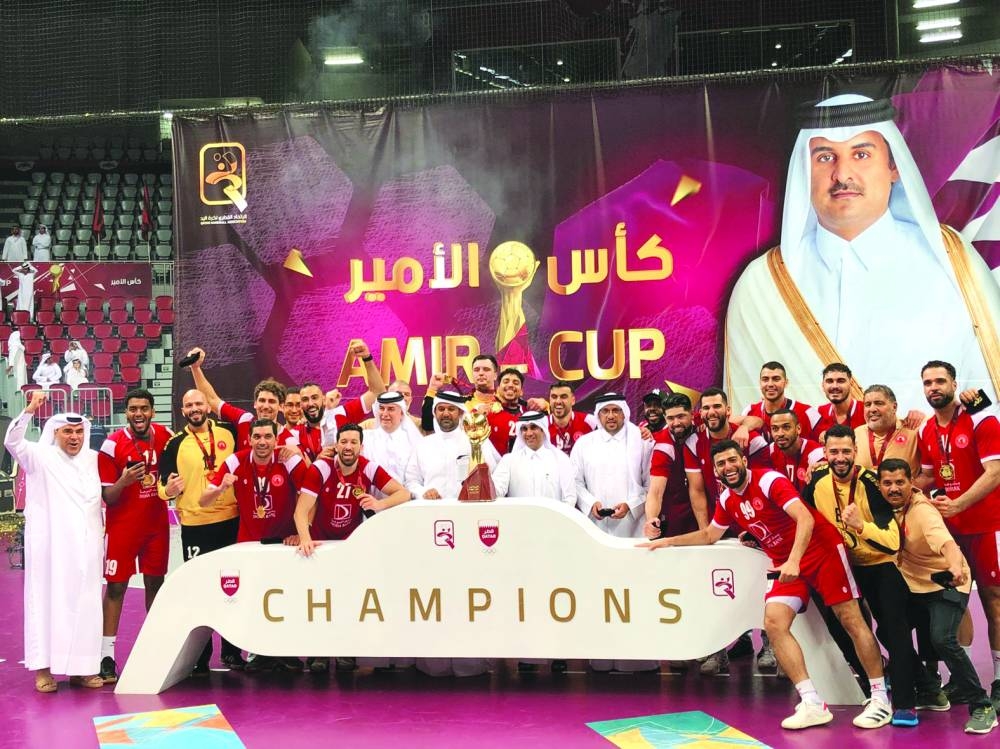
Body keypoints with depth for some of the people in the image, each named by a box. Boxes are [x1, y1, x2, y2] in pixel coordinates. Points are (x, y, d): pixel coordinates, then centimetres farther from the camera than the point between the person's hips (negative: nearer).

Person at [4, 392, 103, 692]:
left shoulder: (94, 459, 12)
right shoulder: (40, 456, -1)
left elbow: (106, 493, 22)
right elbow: (12, 441, -18)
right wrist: (30, 409, -30)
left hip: (84, 546, 4)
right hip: (49, 545, -4)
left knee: (83, 604, 4)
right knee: (47, 601, -3)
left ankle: (81, 667, 10)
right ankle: (43, 667, 0)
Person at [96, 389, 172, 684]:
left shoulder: (166, 436, -1)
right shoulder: (112, 445, -13)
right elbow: (107, 497, -11)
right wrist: (124, 481, -30)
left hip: (157, 524, 4)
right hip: (122, 527, -4)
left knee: (155, 583, 10)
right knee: (116, 586, -2)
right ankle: (107, 656, 0)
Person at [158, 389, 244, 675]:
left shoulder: (228, 433, 3)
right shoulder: (175, 444, -2)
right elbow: (163, 485, -2)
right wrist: (168, 490, -22)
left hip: (231, 521, 2)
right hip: (195, 526, -2)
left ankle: (232, 651, 22)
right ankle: (200, 656, 12)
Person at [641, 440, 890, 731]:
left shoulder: (769, 481, -19)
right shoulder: (727, 500, 4)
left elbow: (805, 518, -30)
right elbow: (709, 535, 22)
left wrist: (794, 561, -40)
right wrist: (667, 541, 17)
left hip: (822, 551, -7)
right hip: (786, 563, 7)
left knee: (851, 619, -5)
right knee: (774, 622, -11)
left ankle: (880, 696, 8)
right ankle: (813, 705, -10)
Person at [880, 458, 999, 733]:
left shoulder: (922, 510, -27)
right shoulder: (890, 505, -6)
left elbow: (946, 542, -46)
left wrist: (955, 567, -66)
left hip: (946, 584, -8)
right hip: (915, 585, 8)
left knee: (942, 639, -26)